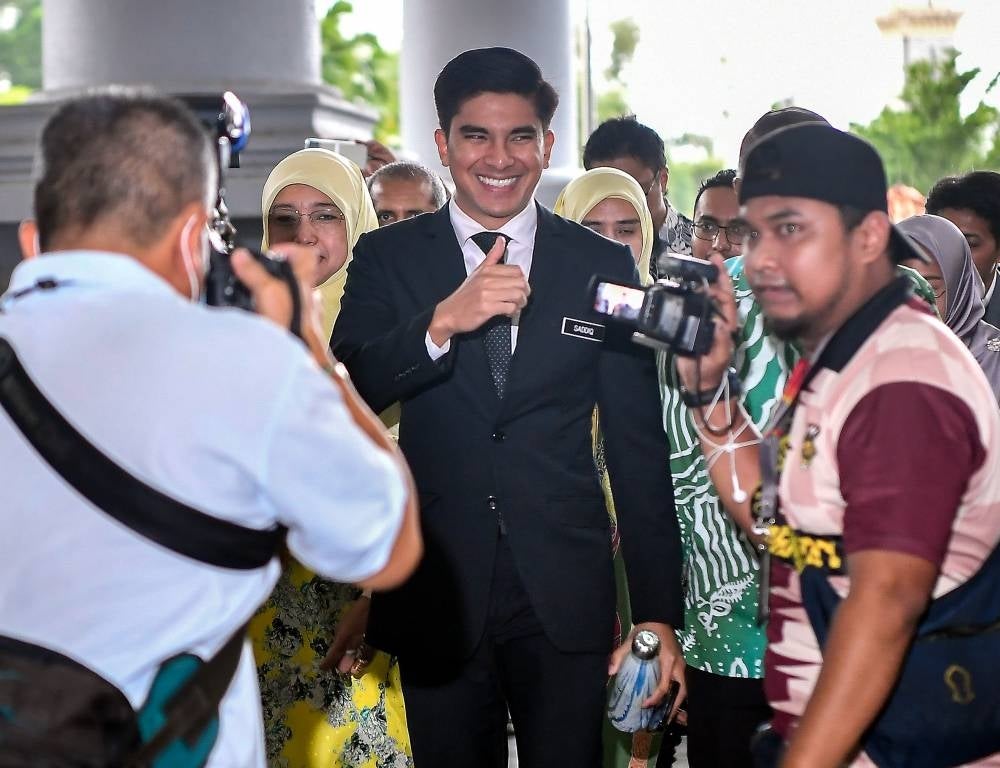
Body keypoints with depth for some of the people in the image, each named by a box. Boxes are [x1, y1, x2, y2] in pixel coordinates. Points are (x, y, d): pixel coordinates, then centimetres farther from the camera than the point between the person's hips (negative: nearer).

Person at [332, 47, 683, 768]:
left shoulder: (603, 264, 4)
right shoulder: (388, 258, 3)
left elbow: (638, 445, 4)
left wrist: (658, 611, 0)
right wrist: (443, 322, -27)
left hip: (565, 596, 0)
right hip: (436, 593, 0)